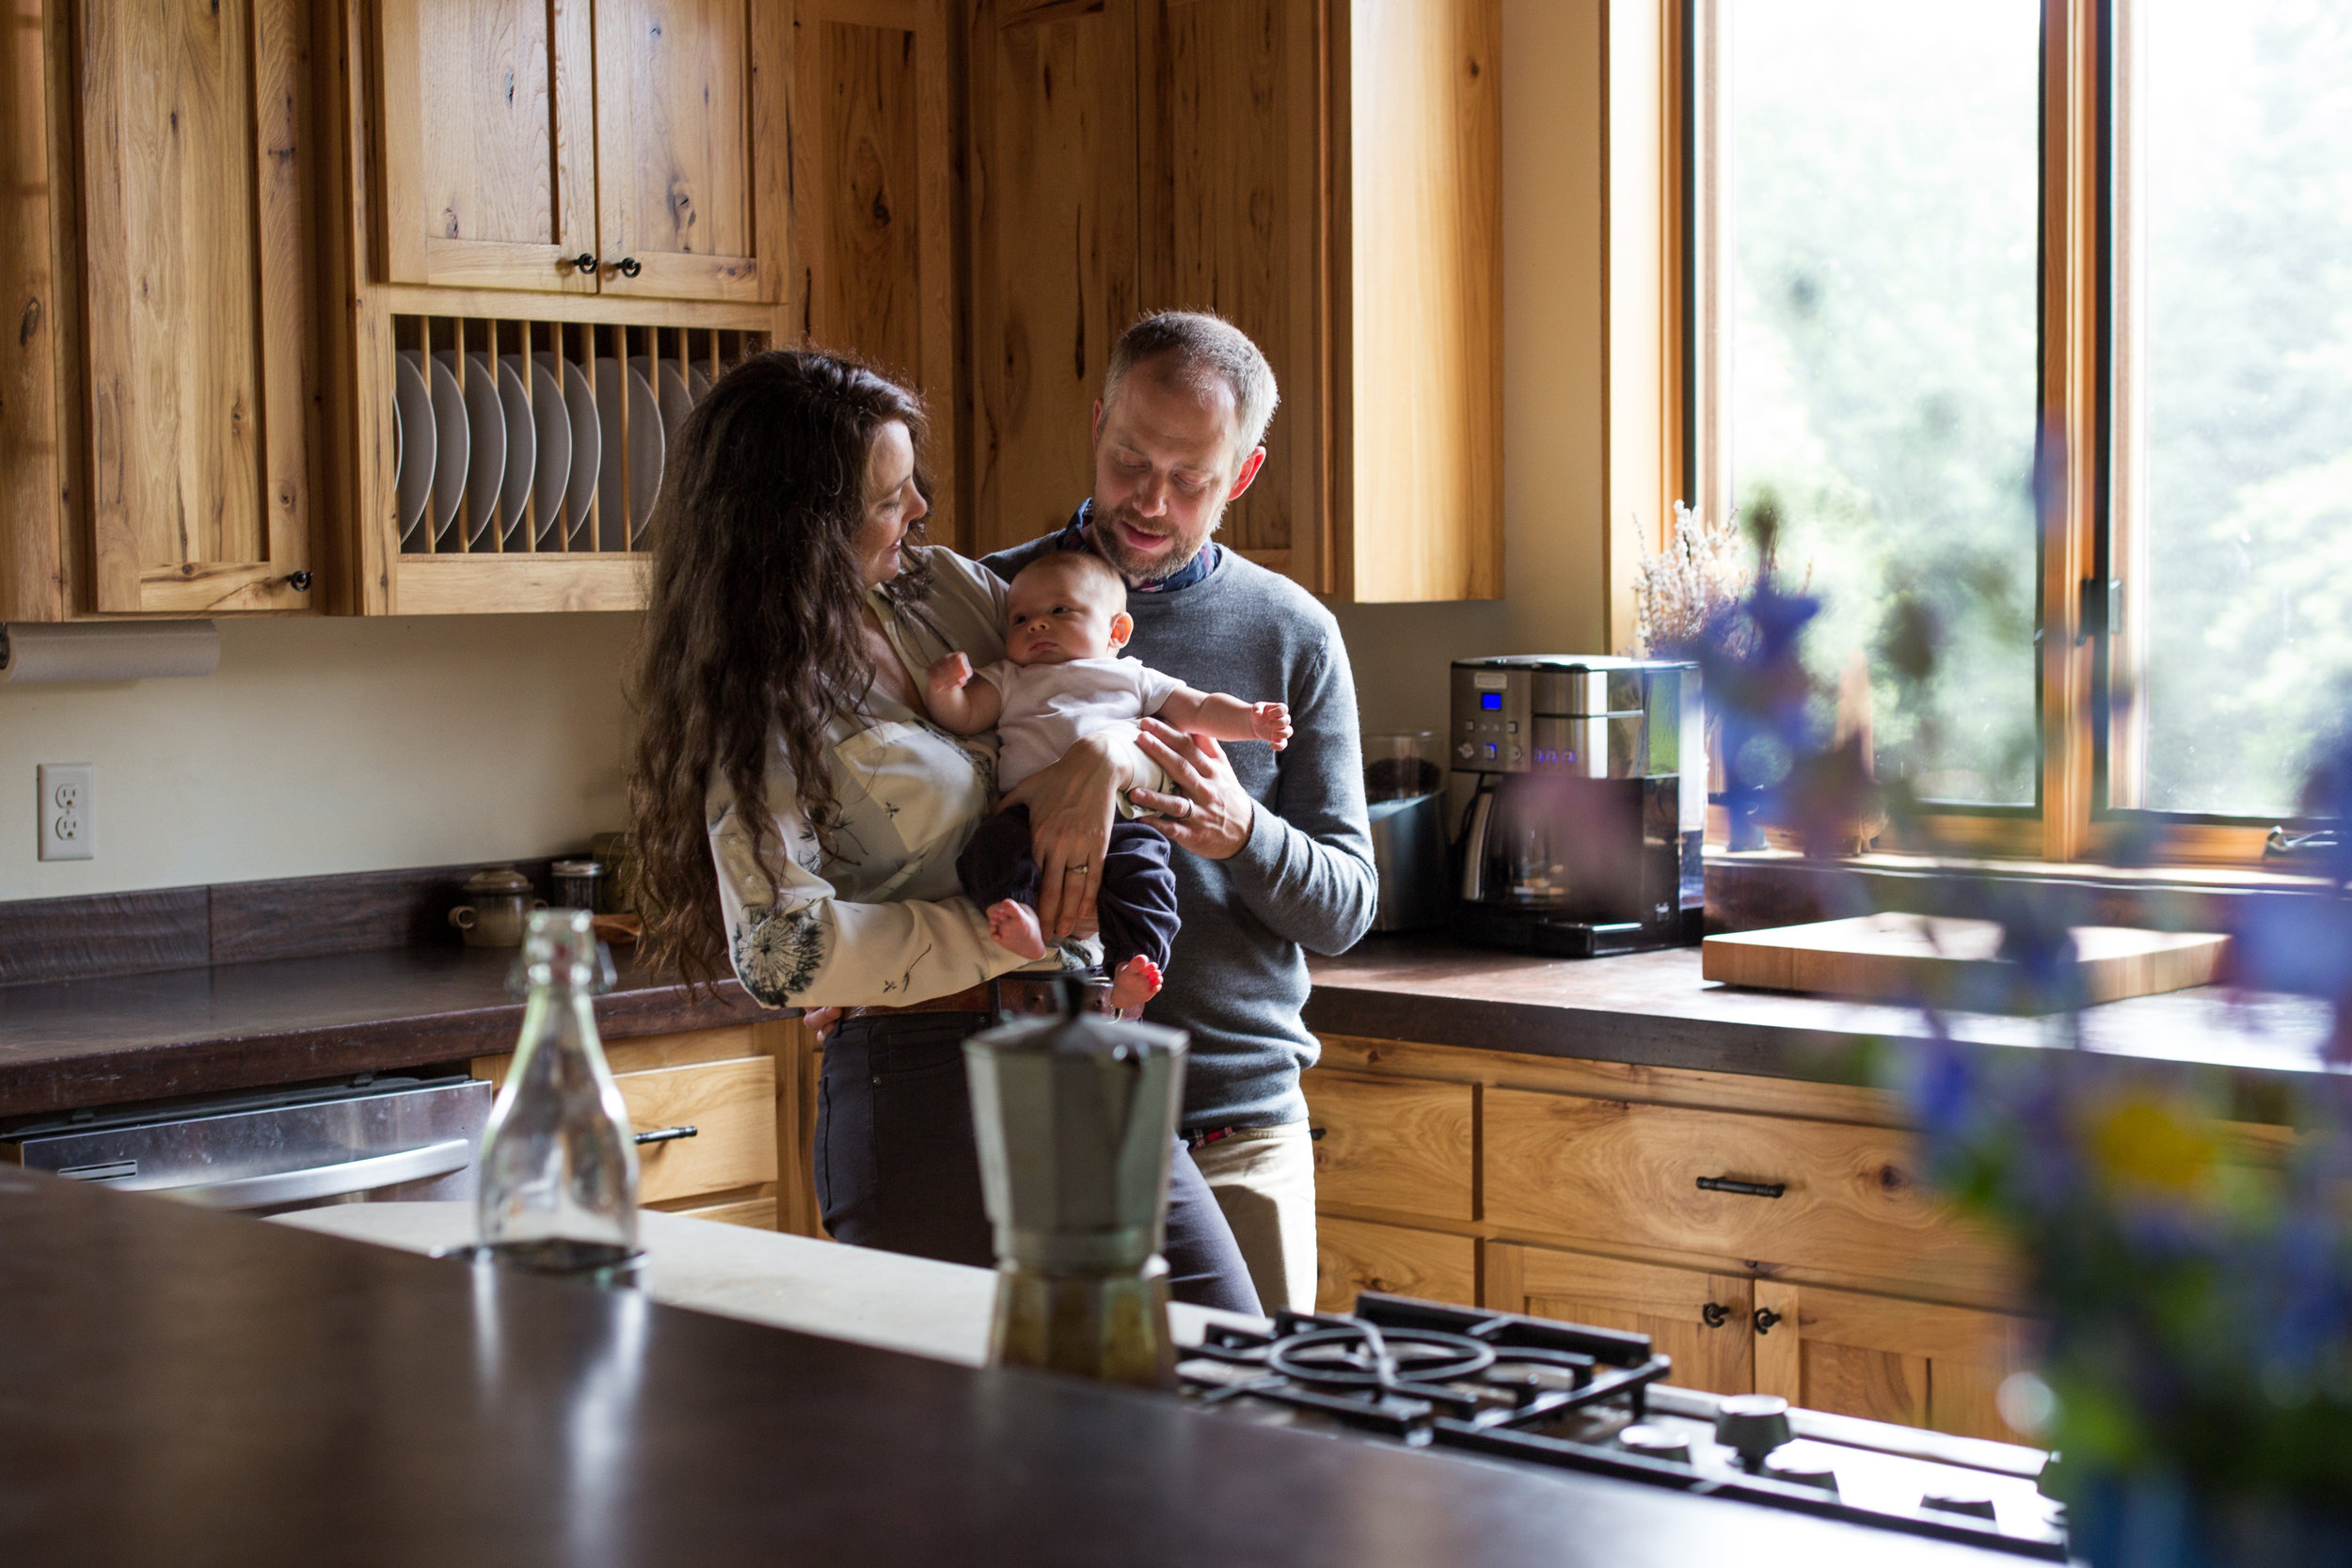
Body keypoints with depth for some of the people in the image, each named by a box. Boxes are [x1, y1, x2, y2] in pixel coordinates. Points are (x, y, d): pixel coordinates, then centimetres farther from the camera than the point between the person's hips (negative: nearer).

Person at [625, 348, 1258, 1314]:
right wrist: (1006, 937, -15)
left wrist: (1105, 756, -7)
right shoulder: (764, 705, -10)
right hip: (922, 1082, -6)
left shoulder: (942, 589, 10)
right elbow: (783, 952, -19)